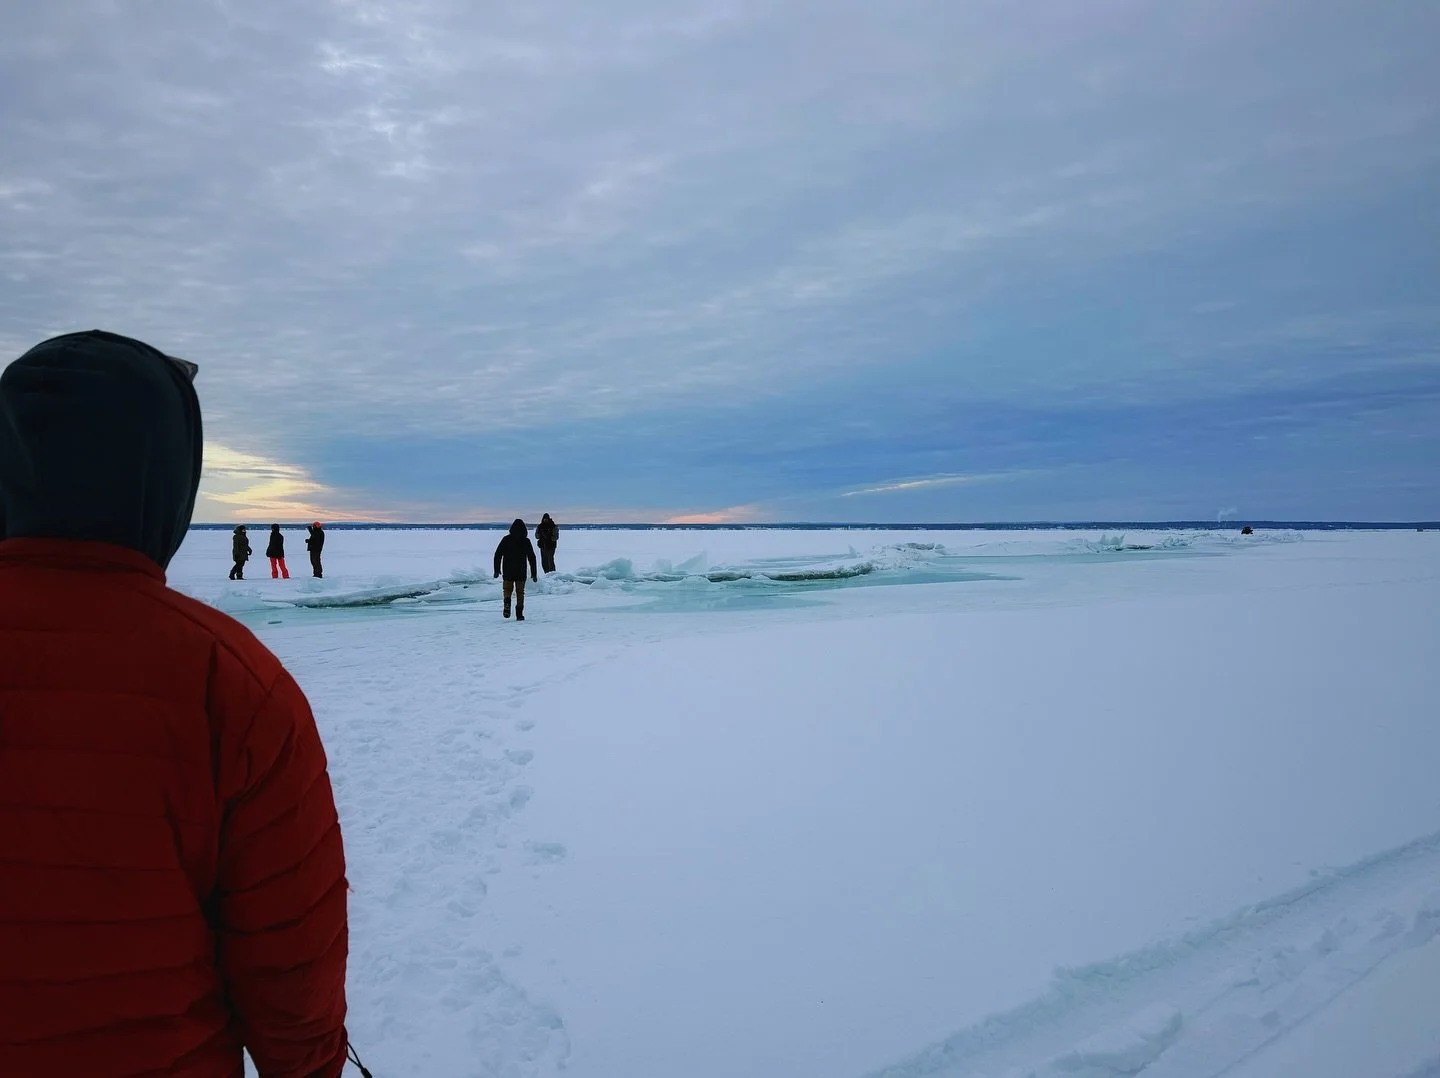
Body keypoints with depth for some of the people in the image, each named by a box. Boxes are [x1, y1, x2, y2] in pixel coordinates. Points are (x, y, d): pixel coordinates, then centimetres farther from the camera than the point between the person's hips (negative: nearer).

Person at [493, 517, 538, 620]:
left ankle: (507, 602, -16)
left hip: (508, 571, 0)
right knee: (520, 592, 8)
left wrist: (497, 569, 5)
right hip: (521, 572, 0)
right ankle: (519, 614, 3)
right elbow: (532, 557, 0)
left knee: (507, 589, 15)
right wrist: (534, 573, 6)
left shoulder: (506, 539, -2)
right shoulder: (526, 541, -2)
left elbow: (498, 555, -2)